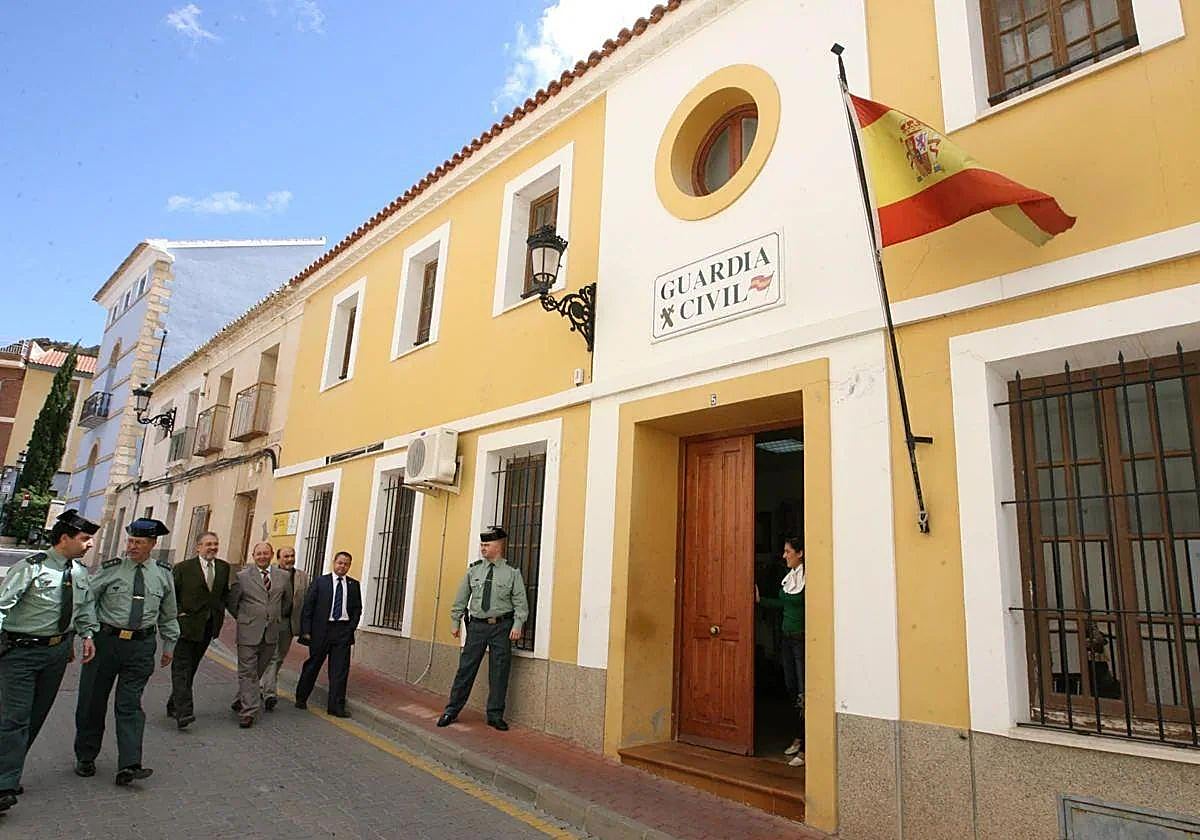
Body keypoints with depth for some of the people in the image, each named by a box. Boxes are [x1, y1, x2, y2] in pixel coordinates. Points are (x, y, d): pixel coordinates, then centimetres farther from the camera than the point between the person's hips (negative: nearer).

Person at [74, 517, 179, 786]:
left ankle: (129, 766, -3)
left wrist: (169, 644, 16)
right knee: (92, 700, 11)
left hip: (141, 645, 0)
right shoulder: (110, 568, -2)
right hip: (105, 640, 0)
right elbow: (86, 600, -2)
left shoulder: (163, 573, 4)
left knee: (130, 704, -1)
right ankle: (85, 758, 30)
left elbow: (168, 613, 14)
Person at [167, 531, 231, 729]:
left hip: (208, 626, 5)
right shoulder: (183, 568, -6)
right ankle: (183, 712, -12)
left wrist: (220, 610, 8)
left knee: (191, 668, 14)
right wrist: (177, 613, -9)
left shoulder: (224, 567, 7)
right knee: (181, 668, -7)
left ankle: (174, 706, 26)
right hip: (186, 624, -5)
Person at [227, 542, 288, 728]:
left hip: (272, 633, 3)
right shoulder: (242, 576, -3)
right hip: (248, 632, -3)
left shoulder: (283, 576, 6)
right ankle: (249, 711, 1)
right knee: (248, 672, -2)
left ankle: (241, 701, 31)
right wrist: (245, 620, 8)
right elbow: (232, 603, 6)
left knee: (258, 671, 13)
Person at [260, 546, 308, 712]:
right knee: (271, 658, -5)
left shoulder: (302, 576, 8)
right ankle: (269, 694, -2)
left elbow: (306, 601, 7)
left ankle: (266, 687, 33)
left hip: (290, 623, 4)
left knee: (279, 659, 15)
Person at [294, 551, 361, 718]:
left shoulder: (354, 585, 7)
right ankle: (301, 698, 31)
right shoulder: (320, 582, 0)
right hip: (321, 629, -1)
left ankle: (336, 706, 4)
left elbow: (357, 609, 10)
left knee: (340, 670, -1)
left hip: (343, 631, 1)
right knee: (313, 665, 11)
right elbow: (307, 606, -1)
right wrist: (306, 630, -7)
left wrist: (351, 628, -1)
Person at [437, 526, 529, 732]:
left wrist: (517, 625, -12)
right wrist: (455, 622, 10)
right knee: (466, 668, 5)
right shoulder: (473, 570, 5)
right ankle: (451, 711, 20)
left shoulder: (512, 573, -1)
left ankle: (495, 715, 19)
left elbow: (521, 602, -2)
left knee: (499, 672, 5)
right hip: (477, 624, 2)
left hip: (501, 626, -2)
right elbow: (461, 598, 11)